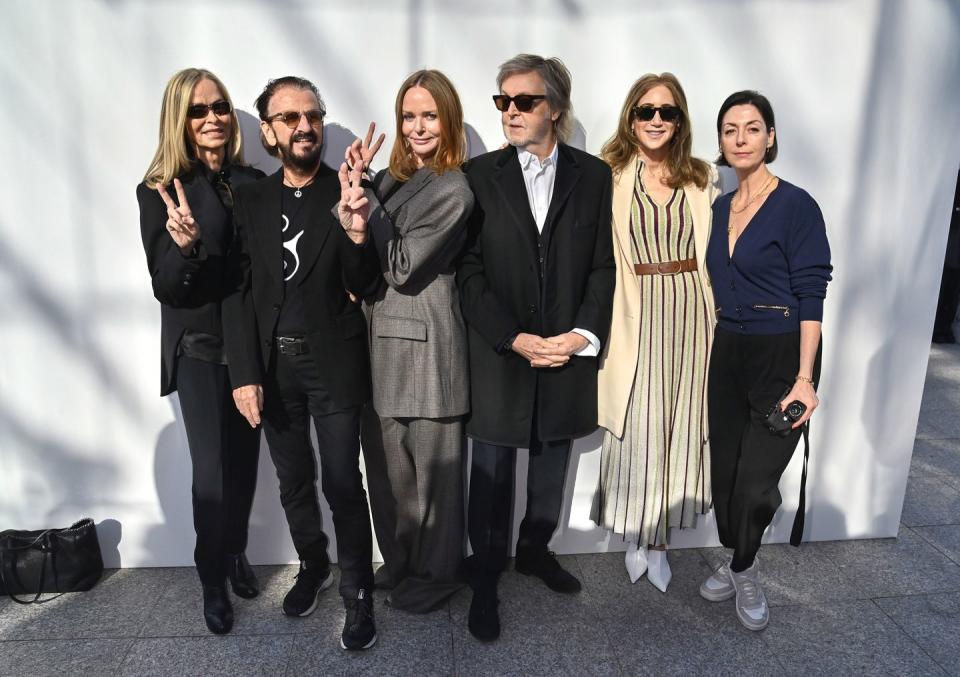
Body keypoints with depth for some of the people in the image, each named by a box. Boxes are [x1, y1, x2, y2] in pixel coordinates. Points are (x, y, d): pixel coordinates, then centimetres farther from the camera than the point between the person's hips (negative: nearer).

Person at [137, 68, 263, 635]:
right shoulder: (160, 191, -7)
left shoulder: (254, 183, 1)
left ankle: (237, 553, 35)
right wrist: (185, 244, -31)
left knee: (244, 460, 13)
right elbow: (165, 287, -12)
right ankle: (213, 580, 20)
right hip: (199, 349, -3)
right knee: (212, 469, -1)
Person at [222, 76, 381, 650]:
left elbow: (362, 285, -10)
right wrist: (245, 374, -5)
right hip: (273, 363, 4)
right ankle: (314, 566, 40)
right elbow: (239, 291, 1)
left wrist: (356, 231, -30)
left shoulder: (349, 192, -6)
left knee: (343, 485, 1)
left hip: (333, 363, -3)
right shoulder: (251, 199, 3)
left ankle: (358, 594, 20)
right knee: (294, 481, 17)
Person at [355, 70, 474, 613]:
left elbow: (401, 266, -16)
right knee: (387, 460, 16)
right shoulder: (392, 180, 12)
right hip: (383, 339, 8)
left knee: (433, 464, 7)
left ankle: (437, 572, 27)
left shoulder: (453, 191, -11)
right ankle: (400, 560, 37)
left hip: (425, 341, -7)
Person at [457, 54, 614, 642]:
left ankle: (535, 550, 39)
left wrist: (583, 335, -11)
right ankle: (486, 578, 25)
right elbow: (470, 271, -5)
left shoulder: (593, 174, 5)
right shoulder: (479, 175, 1)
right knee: (492, 474, 8)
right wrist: (516, 339, -14)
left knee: (553, 466, 16)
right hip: (499, 354, -1)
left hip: (568, 352, 2)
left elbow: (603, 265, 3)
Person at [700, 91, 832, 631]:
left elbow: (812, 296, -14)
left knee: (755, 484, -4)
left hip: (781, 357, -5)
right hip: (728, 353, 6)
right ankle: (737, 563, 35)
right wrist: (724, 340, 10)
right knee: (725, 472, 11)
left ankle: (745, 571, 25)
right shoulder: (721, 207, 8)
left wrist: (804, 378, -20)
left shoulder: (796, 205, -11)